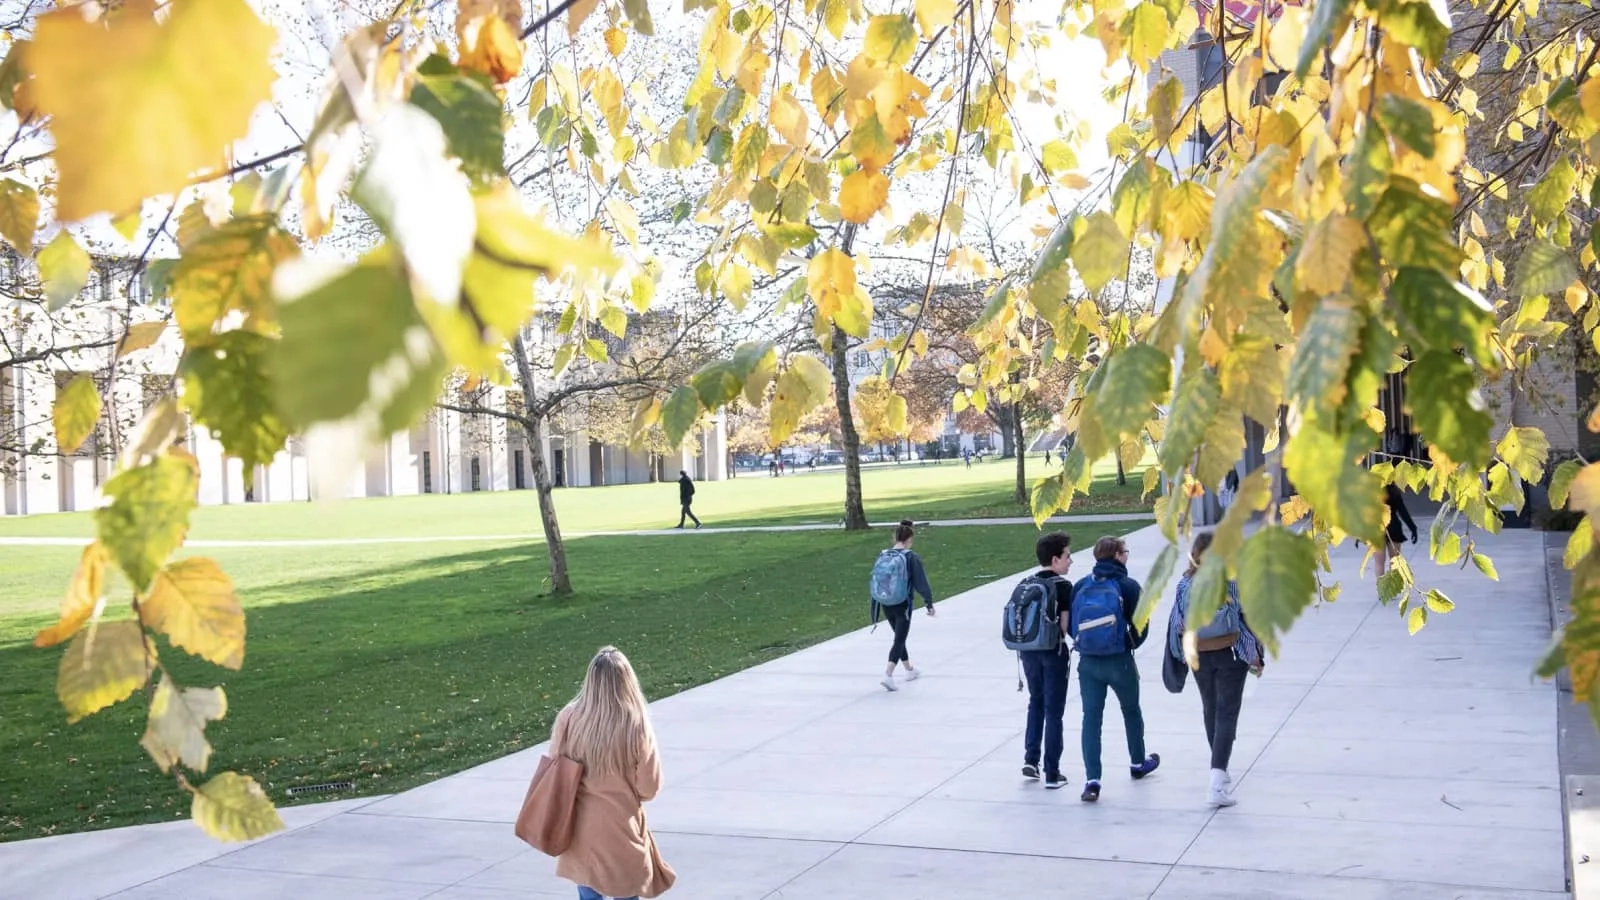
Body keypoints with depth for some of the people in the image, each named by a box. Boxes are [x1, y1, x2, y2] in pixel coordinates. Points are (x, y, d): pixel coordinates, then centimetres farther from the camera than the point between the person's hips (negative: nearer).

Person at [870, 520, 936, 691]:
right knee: (899, 640, 1)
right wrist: (929, 604, 3)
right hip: (903, 606, -5)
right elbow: (921, 583, -11)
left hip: (886, 606, 5)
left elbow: (875, 585, 2)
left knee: (899, 636, 22)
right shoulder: (911, 557, -13)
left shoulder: (882, 556, 0)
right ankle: (888, 675, -15)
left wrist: (875, 616, 9)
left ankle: (909, 670, 39)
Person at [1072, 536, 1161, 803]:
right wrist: (1132, 644, 10)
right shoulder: (1128, 586, -10)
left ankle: (1092, 779, -6)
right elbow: (1141, 625, -9)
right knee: (1131, 711, 21)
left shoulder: (1081, 587, 1)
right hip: (1119, 661, -2)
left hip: (1087, 661, 2)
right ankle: (1138, 763, 40)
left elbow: (1070, 624, 3)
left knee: (1091, 717, 3)